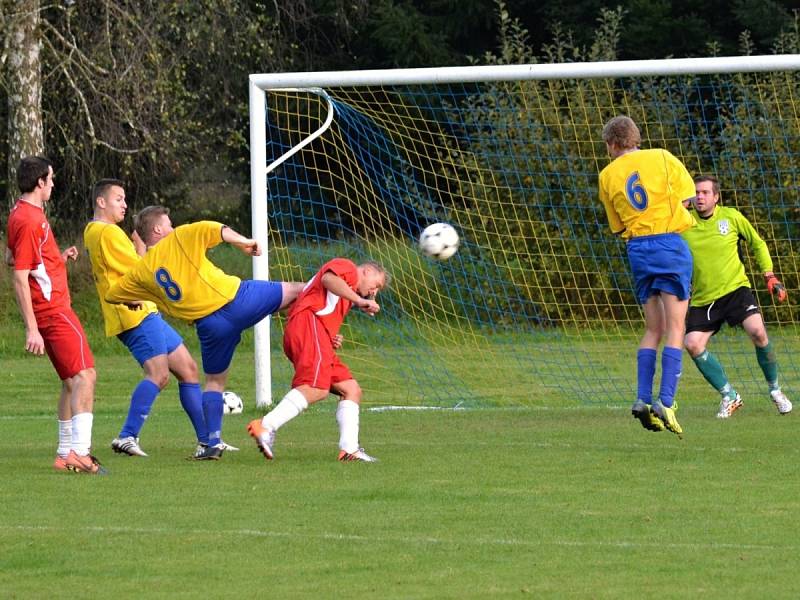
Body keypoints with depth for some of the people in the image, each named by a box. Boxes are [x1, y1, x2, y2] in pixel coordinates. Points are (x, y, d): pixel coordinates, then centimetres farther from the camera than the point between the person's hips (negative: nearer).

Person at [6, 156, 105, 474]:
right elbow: (20, 279, -20)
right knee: (85, 375, -15)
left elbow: (12, 258, 27)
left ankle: (66, 453, 18)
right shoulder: (29, 220, -16)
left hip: (54, 309, 10)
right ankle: (79, 452, -24)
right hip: (53, 310, -10)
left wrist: (59, 258, 17)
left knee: (72, 381, 14)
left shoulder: (22, 214, 14)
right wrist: (32, 329, -22)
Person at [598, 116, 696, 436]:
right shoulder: (662, 158, 1)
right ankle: (665, 401, -14)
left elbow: (618, 226, 11)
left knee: (653, 328, 14)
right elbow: (687, 194, 4)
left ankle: (643, 398, 4)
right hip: (670, 244, -3)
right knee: (674, 328, -3)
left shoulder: (607, 176, 8)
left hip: (637, 249, 3)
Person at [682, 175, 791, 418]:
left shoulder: (732, 217, -2)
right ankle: (729, 396, 0)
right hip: (703, 298, 1)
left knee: (757, 331, -23)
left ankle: (775, 390, 0)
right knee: (693, 344, -17)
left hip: (735, 289, -1)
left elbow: (757, 244, 13)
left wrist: (770, 276, 7)